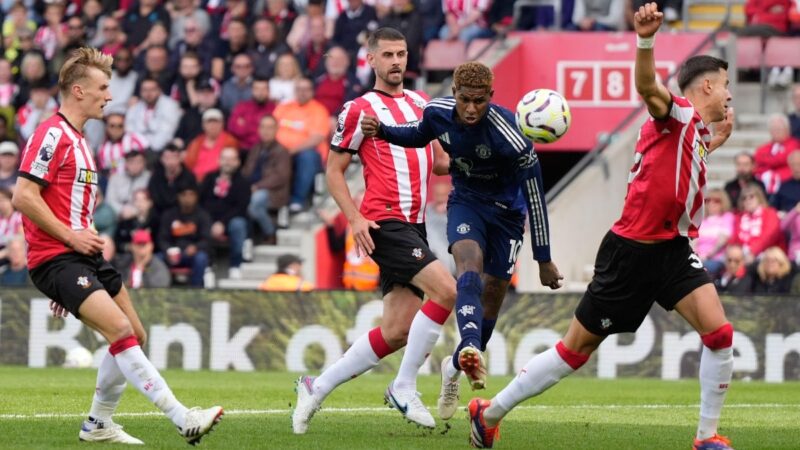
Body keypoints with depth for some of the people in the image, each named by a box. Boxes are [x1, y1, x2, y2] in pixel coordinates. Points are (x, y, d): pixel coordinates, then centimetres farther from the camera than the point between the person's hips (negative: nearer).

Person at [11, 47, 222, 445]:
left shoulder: (76, 140, 20)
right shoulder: (52, 135, -11)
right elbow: (23, 196, -19)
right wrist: (70, 236, -17)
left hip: (82, 256, 10)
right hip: (55, 258, -10)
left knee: (134, 334, 10)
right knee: (120, 330, -21)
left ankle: (98, 424, 21)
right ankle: (183, 419, -27)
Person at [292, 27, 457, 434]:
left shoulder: (420, 104, 18)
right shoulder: (360, 109, -2)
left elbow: (438, 160, 26)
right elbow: (334, 170, 0)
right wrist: (355, 218, -13)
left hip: (413, 225, 7)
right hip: (384, 223, -7)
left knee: (397, 331, 2)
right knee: (447, 290, -23)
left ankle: (316, 388, 14)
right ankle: (404, 388, -13)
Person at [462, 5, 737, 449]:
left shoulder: (697, 133, 15)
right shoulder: (679, 114, -10)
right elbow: (646, 87, -35)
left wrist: (715, 141, 28)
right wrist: (645, 39, -54)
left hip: (671, 248, 8)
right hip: (631, 250, -8)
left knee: (718, 333, -12)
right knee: (576, 348, 2)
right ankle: (490, 413, 17)